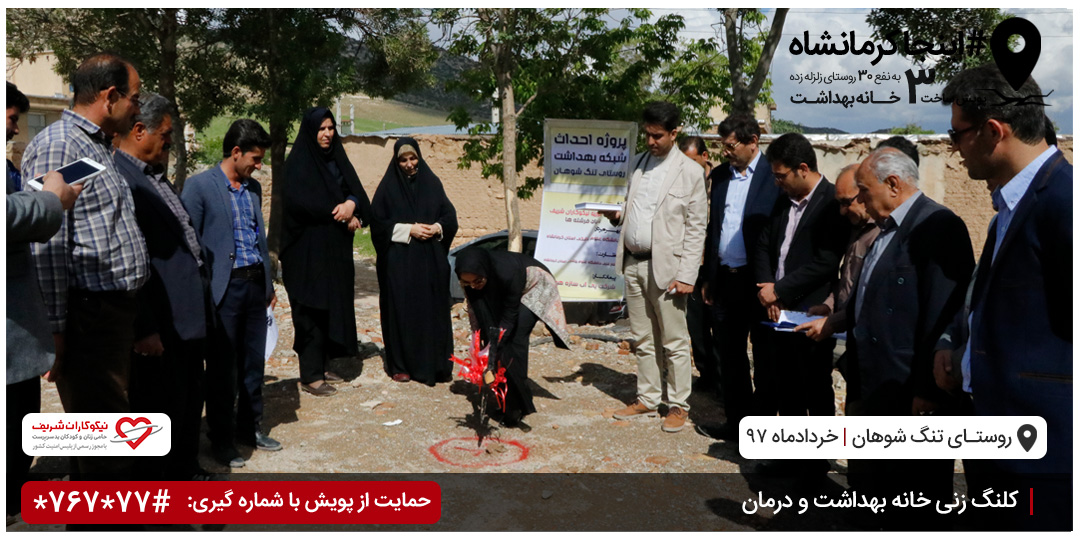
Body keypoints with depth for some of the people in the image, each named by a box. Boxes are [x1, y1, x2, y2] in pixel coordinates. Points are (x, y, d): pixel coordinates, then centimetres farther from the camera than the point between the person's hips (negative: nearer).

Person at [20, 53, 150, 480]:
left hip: (116, 312, 10)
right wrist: (56, 330, -18)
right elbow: (48, 245, -17)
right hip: (88, 316, -10)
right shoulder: (56, 146, -11)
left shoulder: (100, 148, 20)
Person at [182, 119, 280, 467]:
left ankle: (250, 427, 26)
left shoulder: (253, 188, 14)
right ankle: (221, 439, 16)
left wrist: (269, 285, 18)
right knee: (222, 367, 3)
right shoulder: (199, 186, -6)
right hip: (224, 288, -6)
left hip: (255, 284, 6)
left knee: (254, 361, 12)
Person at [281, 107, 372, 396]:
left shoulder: (337, 159, 13)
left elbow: (356, 191, 7)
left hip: (336, 249, 7)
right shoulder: (298, 163, -7)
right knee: (311, 310, -5)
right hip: (308, 250, -7)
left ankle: (323, 366, 20)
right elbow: (299, 202, -20)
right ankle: (310, 376, 1)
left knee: (333, 305, 9)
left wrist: (352, 204, -16)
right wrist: (340, 213, -15)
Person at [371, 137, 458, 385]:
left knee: (433, 309, 3)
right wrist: (409, 230, -13)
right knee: (402, 310, 0)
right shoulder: (388, 187, 1)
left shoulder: (431, 183, 8)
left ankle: (436, 364, 11)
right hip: (399, 262, -2)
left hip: (431, 261, 2)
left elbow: (450, 215, 9)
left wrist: (437, 227, -11)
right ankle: (400, 364, 10)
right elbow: (378, 223, -4)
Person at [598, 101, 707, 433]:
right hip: (633, 263, 6)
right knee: (643, 340, 13)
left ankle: (678, 405, 12)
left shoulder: (689, 171, -5)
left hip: (664, 266, -5)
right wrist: (616, 215, -3)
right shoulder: (636, 163, 12)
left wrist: (687, 275, -13)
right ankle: (647, 400, 24)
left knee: (674, 342, 2)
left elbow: (696, 228, -7)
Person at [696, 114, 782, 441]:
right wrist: (708, 276, 13)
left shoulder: (774, 177, -9)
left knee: (765, 356, 7)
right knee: (730, 356, 13)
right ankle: (736, 422, 26)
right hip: (724, 278, 6)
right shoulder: (720, 175, 9)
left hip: (758, 281, -6)